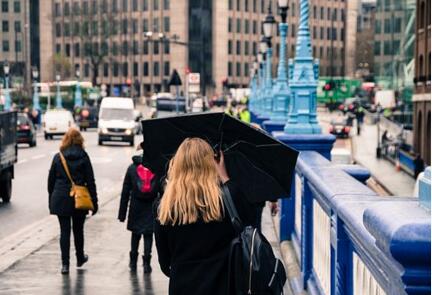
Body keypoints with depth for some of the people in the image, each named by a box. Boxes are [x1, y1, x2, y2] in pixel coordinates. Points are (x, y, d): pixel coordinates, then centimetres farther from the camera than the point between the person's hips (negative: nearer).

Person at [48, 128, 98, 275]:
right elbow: (90, 181, -4)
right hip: (79, 200, 0)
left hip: (60, 199, 1)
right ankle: (80, 258, 33)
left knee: (64, 231, 3)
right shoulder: (83, 157, -4)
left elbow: (51, 180, 6)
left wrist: (51, 200, 15)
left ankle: (65, 264, -1)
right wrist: (94, 202, 1)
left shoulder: (57, 157, 1)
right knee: (78, 230, 16)